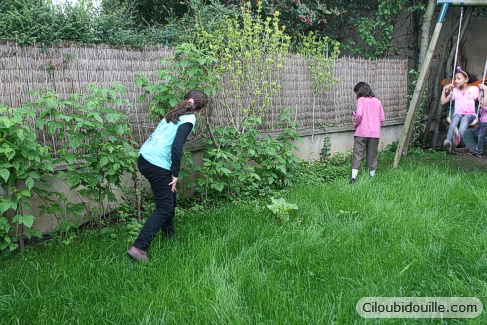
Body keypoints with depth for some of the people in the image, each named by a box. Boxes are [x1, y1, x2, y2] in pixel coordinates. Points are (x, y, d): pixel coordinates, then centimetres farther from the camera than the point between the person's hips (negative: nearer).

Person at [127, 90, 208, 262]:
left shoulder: (174, 114, 17)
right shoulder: (189, 119, -6)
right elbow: (177, 146, -18)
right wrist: (175, 174, -11)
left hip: (144, 158, 9)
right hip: (157, 165, -8)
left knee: (169, 197, 23)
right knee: (164, 207, -1)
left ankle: (169, 235, 39)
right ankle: (138, 248, -9)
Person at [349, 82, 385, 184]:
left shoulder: (361, 100, -3)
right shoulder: (377, 101, 10)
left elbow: (359, 114, -17)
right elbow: (382, 118, 9)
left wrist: (355, 123, 0)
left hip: (362, 132, -4)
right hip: (375, 133, 4)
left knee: (358, 155, -2)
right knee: (372, 155, 12)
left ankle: (353, 177, -9)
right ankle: (372, 175, 20)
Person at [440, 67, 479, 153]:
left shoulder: (473, 89, 12)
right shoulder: (454, 90, 20)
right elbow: (443, 102, 20)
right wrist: (444, 89, 16)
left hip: (470, 115, -1)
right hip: (458, 114, 1)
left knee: (465, 118, -39)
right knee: (456, 117, -38)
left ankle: (459, 138, -72)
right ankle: (448, 142, -62)